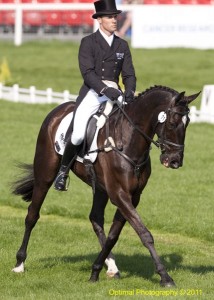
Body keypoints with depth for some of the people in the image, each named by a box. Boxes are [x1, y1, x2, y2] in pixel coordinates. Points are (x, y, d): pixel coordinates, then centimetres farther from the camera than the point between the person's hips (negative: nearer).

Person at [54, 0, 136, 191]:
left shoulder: (122, 45, 15)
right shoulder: (88, 43, 1)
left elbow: (129, 74, 10)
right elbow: (87, 72, -10)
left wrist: (129, 91, -12)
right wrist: (104, 89, -25)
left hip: (114, 94, 4)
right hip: (92, 94, -4)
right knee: (78, 134, -22)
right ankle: (63, 170, 2)